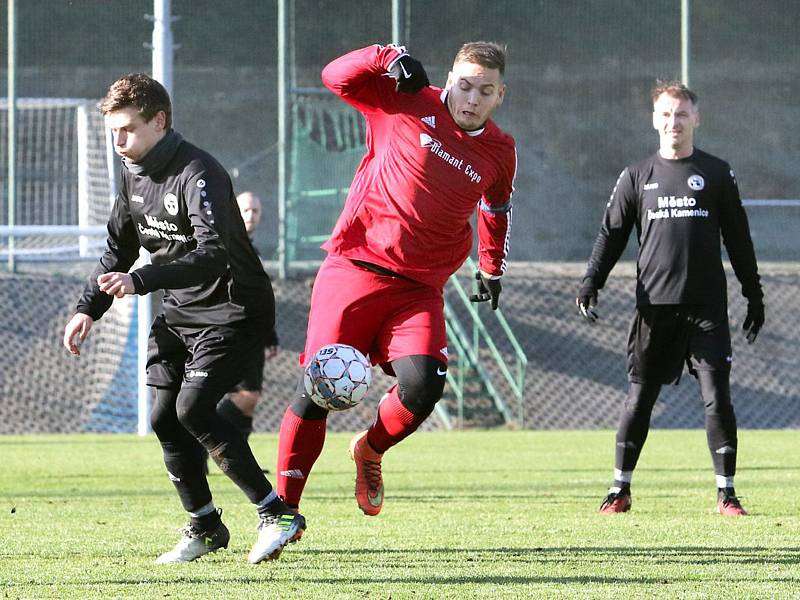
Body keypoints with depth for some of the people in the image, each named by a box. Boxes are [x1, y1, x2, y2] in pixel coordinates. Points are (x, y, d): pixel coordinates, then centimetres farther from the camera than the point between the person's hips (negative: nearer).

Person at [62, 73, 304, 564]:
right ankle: (206, 528, 19)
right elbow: (119, 247, 17)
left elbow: (213, 255, -37)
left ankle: (277, 514, -15)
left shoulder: (198, 174, -25)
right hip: (180, 313, 9)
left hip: (233, 311, -9)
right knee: (164, 417, 3)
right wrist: (90, 309, 7)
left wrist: (140, 280, -46)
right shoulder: (134, 174, 3)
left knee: (193, 408, -22)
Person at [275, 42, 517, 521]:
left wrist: (492, 269, 33)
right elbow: (337, 77, -2)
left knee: (423, 385, -20)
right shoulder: (407, 102, -2)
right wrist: (392, 58, -14)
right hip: (354, 267, -2)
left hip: (419, 288, 2)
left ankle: (371, 451, 14)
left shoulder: (500, 153, 7)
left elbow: (497, 209, 26)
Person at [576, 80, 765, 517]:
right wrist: (590, 284, -2)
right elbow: (611, 234, 11)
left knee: (717, 397, -6)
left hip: (707, 306, -1)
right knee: (639, 398, 3)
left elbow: (738, 239, 12)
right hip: (654, 305, 1)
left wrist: (754, 296, 11)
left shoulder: (716, 174, 8)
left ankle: (725, 492, 0)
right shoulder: (637, 176, 10)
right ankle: (620, 489, 12)